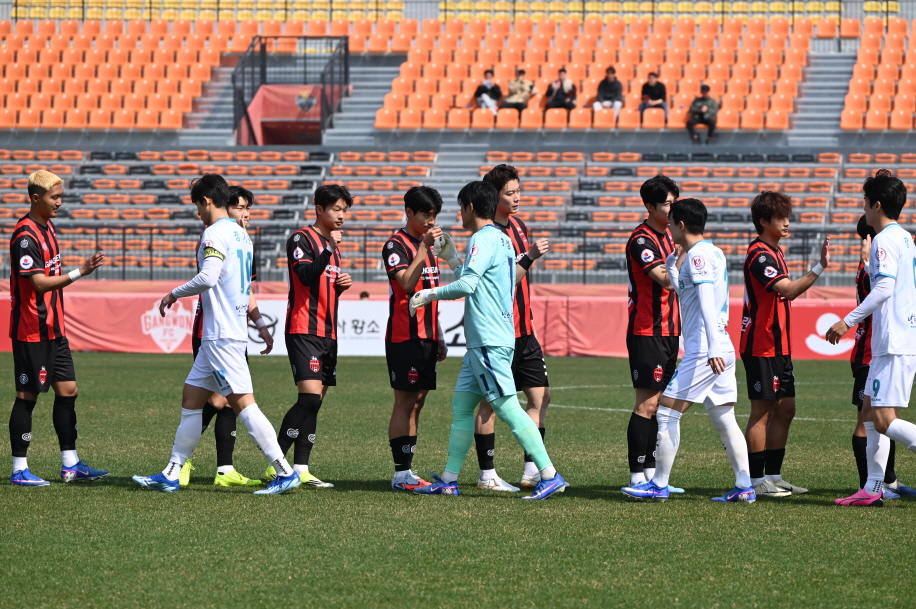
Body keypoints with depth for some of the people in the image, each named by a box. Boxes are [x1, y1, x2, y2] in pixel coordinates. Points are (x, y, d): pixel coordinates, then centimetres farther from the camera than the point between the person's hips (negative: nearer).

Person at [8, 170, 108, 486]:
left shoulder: (46, 228, 13)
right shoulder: (25, 235, -17)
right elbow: (40, 283, -24)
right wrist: (80, 272, -31)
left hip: (53, 329, 9)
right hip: (31, 331, -9)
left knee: (68, 390, 9)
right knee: (27, 396, -3)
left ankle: (70, 465, 15)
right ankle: (19, 469, 3)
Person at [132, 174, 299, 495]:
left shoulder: (216, 233, -13)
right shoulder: (240, 234, 16)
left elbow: (208, 277, -26)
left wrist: (175, 293, -12)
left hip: (221, 336, -10)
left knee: (242, 403, -10)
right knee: (191, 399, 12)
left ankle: (285, 473, -11)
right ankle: (171, 475, 14)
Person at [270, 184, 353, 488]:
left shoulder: (332, 244, 20)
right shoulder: (302, 239, -6)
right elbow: (307, 276, -22)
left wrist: (342, 284, 8)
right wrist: (329, 248, -26)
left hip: (327, 334, 9)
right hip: (304, 331, -9)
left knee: (314, 404, 5)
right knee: (310, 398, -19)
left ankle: (301, 468, 5)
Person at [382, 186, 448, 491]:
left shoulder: (427, 245, 18)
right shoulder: (396, 245, -8)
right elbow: (407, 283, -24)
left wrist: (438, 337, 22)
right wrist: (424, 246, -25)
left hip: (426, 337, 9)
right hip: (404, 337, -9)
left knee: (417, 402, 8)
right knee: (405, 403, -8)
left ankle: (408, 472, 11)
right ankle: (401, 474, -8)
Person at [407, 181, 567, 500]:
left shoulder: (483, 239, -11)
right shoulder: (501, 239, 18)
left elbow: (467, 285, -21)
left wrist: (430, 294, -9)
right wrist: (452, 258, 29)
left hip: (489, 341, -10)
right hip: (481, 342, 10)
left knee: (508, 407, -11)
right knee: (461, 405, 11)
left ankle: (550, 475, -14)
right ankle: (449, 479, 13)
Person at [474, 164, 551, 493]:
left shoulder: (519, 226, 12)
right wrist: (529, 257, -29)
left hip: (523, 328, 9)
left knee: (540, 396, 6)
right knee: (491, 403, -1)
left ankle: (532, 470, 9)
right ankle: (487, 475, 5)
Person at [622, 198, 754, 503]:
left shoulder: (698, 255, -11)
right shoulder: (713, 252, 18)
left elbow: (707, 301, -23)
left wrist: (713, 348, -30)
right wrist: (674, 262, 21)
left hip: (703, 351, -10)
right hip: (721, 350, 10)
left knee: (668, 412, -4)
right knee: (724, 419, 9)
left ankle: (659, 485, -2)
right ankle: (744, 486, 5)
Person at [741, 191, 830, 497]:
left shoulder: (774, 251, 17)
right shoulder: (760, 254, -16)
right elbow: (789, 290, -28)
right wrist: (820, 267, -35)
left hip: (779, 346, 10)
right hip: (761, 346, -10)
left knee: (785, 409, 10)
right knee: (763, 410, -7)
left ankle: (773, 476, 16)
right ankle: (756, 480, -3)